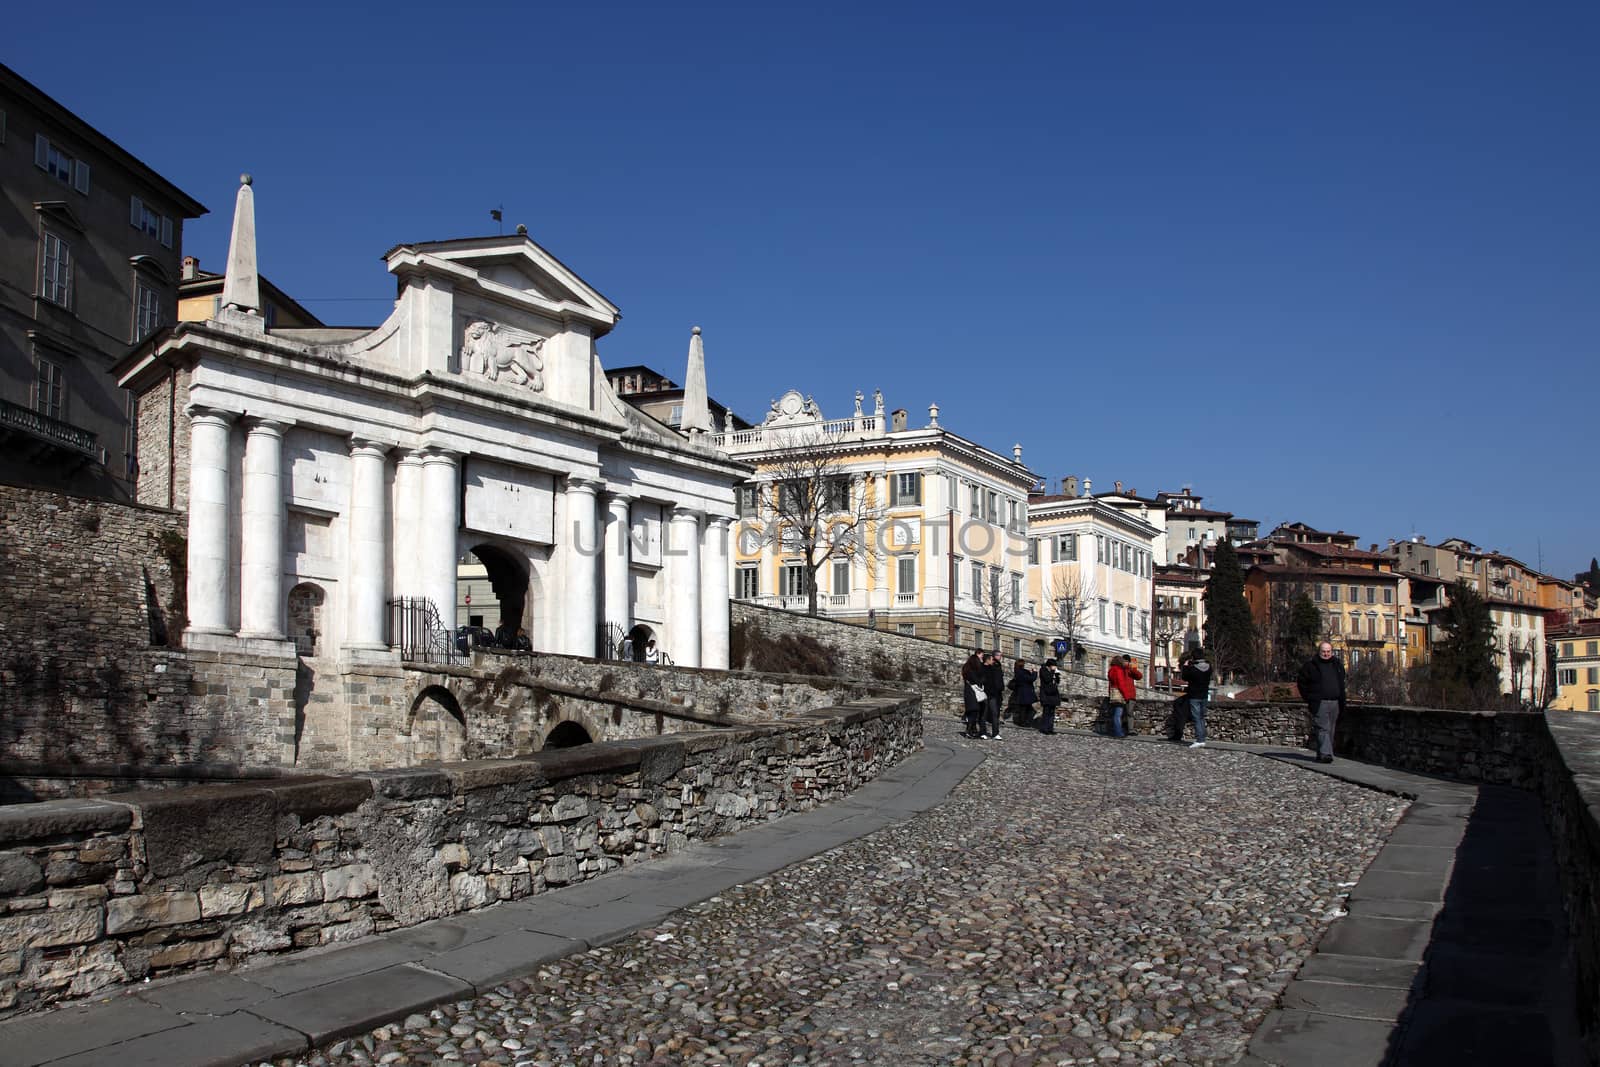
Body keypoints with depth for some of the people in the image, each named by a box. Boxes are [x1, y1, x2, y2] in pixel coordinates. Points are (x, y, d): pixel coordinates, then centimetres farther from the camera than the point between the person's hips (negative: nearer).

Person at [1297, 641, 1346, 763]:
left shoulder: (1338, 664, 14)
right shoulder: (1311, 665, -1)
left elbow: (1341, 683, 26)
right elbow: (1301, 681, 5)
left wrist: (1342, 700, 18)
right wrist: (1308, 698, 0)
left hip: (1335, 703, 6)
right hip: (1319, 703, -6)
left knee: (1331, 730, 8)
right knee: (1323, 728, -16)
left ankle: (1321, 754, 16)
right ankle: (1325, 753, -24)